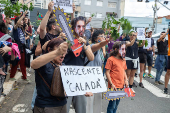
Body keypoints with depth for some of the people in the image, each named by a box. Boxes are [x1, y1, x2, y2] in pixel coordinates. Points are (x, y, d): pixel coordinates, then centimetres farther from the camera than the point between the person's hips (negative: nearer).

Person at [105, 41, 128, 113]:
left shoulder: (123, 60, 11)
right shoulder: (111, 59, -11)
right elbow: (107, 73, -12)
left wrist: (126, 80, 5)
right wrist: (111, 84, -15)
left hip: (121, 86, 7)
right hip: (114, 86, -7)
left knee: (116, 104, 18)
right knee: (112, 104, -1)